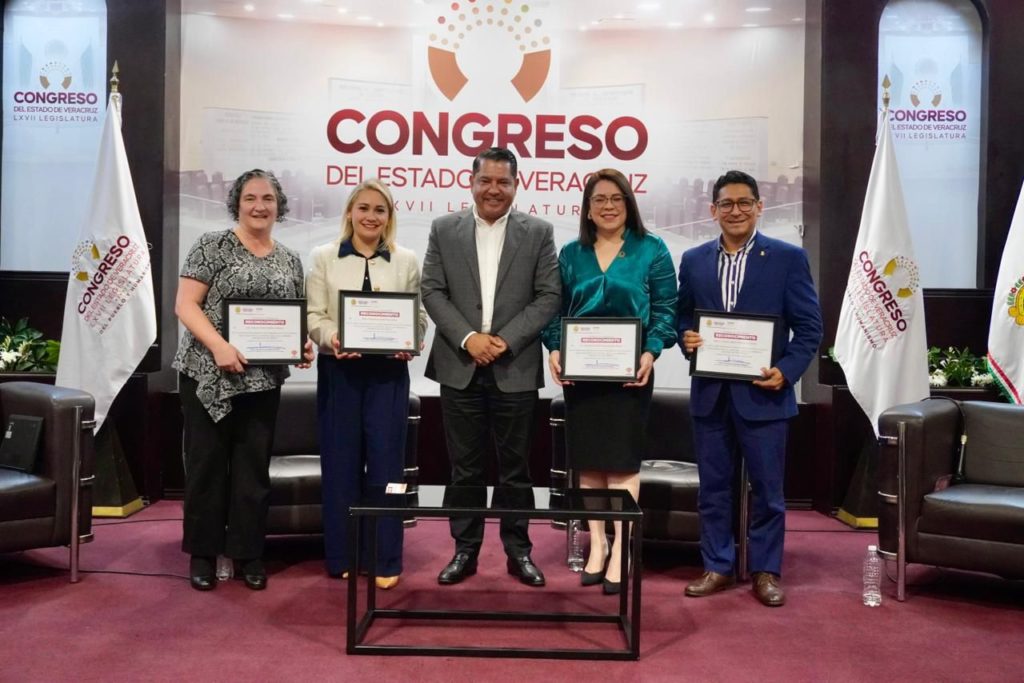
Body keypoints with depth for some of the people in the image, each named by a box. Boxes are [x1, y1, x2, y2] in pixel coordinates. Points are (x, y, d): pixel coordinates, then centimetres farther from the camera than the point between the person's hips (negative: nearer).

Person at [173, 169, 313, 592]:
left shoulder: (290, 260, 12)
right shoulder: (213, 245, -2)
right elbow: (185, 305, -8)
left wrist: (304, 345, -4)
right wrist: (218, 345, -20)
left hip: (263, 379, 4)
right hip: (209, 374, -4)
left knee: (254, 466, 9)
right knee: (206, 462, 4)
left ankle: (249, 552, 20)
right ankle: (203, 552, 18)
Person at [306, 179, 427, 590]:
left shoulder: (406, 261, 7)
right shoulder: (324, 258, 6)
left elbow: (419, 314, 5)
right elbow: (313, 314, 0)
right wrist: (332, 338, -19)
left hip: (388, 371, 0)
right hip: (339, 370, 0)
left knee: (385, 461, 1)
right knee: (340, 462, 6)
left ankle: (385, 560, 11)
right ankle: (341, 556, 19)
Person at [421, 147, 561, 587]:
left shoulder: (538, 232, 3)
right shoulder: (444, 229, 6)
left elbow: (549, 296, -2)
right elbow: (432, 291, 2)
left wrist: (506, 340, -12)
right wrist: (467, 337, -12)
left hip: (516, 369, -1)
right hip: (459, 367, 1)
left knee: (515, 467, 7)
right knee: (464, 467, 8)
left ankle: (518, 551, 20)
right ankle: (465, 550, 20)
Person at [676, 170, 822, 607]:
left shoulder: (788, 258, -1)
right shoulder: (694, 260, 9)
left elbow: (809, 326, -2)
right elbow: (683, 316, 14)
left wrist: (786, 370, -15)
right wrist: (685, 336, -9)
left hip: (763, 392, -3)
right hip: (710, 393, 3)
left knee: (767, 488, 6)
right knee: (713, 486, 10)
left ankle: (766, 571, 21)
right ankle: (718, 567, 23)